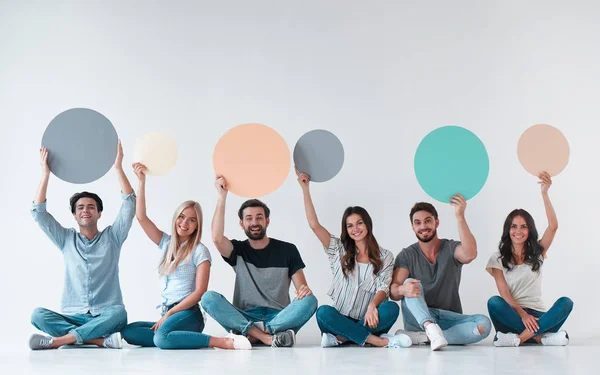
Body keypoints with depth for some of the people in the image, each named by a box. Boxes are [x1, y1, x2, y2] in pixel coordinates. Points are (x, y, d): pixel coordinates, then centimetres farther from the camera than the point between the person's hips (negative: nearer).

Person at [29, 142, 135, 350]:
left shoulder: (112, 237, 10)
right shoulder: (66, 239, 15)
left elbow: (129, 205, -2)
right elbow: (38, 212, 6)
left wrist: (118, 167, -7)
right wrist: (45, 173, 0)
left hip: (105, 317, -2)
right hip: (73, 317, 2)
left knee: (118, 313, -37)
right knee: (38, 314, -27)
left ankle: (57, 341, -35)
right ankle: (101, 340, -36)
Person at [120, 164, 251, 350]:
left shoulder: (200, 251, -2)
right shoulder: (167, 243, 15)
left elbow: (200, 291, -10)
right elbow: (141, 217, 8)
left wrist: (168, 314, -13)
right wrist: (142, 181, 1)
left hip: (188, 314, -7)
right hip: (167, 314, 7)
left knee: (162, 338, -37)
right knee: (127, 332, -16)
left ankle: (224, 342, -33)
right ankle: (190, 340, -19)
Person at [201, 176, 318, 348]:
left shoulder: (287, 250, 8)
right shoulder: (238, 251, 10)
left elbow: (302, 288, 3)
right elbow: (217, 238, -13)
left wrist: (304, 291, -23)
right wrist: (222, 196, -12)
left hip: (279, 319, 0)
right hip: (244, 318, 1)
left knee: (309, 300, -28)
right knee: (208, 298, -25)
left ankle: (254, 336, -31)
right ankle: (268, 338, -35)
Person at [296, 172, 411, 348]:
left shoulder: (385, 256, 10)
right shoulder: (340, 250, 13)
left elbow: (383, 289, -3)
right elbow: (314, 224, 4)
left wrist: (372, 306, -26)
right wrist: (305, 188, 2)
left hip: (368, 321, 0)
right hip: (341, 320, 0)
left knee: (392, 308, -31)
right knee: (323, 312, -32)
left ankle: (339, 338, -30)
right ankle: (380, 341, -34)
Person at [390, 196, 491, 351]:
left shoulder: (451, 248, 0)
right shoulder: (406, 255, 1)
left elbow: (470, 255, -25)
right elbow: (393, 292, -13)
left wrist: (460, 216, -31)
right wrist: (402, 289, -38)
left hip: (449, 320, 1)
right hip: (418, 319, 0)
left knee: (483, 324, -28)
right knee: (410, 284, -27)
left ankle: (420, 337, -32)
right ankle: (431, 329, -49)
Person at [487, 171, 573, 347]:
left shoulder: (537, 252, 12)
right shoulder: (498, 258, 6)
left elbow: (553, 226, -5)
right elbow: (504, 293, -6)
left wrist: (544, 193, -14)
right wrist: (522, 314, -22)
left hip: (537, 315, 2)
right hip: (512, 315, -2)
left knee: (566, 302, -26)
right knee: (494, 302, -33)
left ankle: (519, 338, -40)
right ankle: (541, 337, -39)